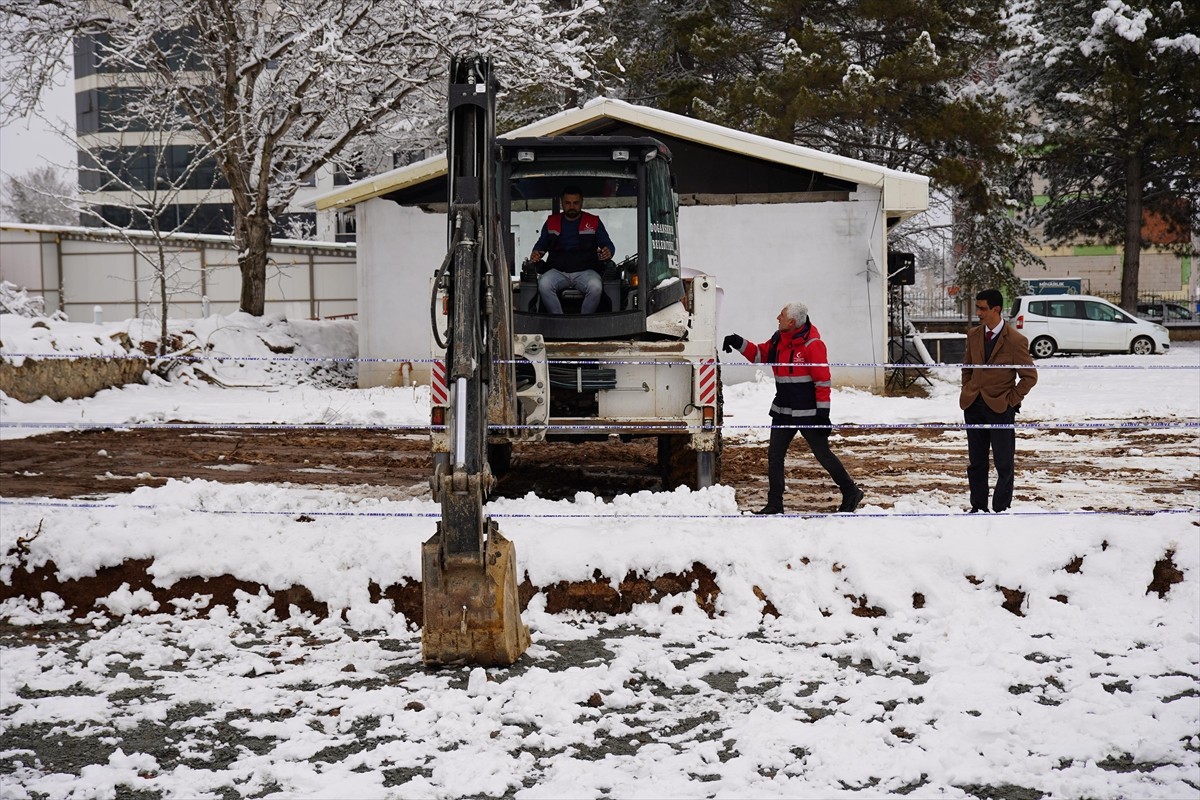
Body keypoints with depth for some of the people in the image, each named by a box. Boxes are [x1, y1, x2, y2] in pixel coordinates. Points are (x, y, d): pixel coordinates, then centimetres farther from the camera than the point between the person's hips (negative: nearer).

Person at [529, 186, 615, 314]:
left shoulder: (594, 222, 13)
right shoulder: (552, 222, 18)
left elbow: (608, 244, 11)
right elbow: (541, 243, 24)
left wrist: (608, 252, -14)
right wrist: (536, 253, 0)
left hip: (585, 271, -1)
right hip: (557, 270, 1)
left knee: (595, 286, -35)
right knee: (544, 284, -32)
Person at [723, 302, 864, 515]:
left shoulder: (812, 344, -17)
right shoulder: (778, 340, 5)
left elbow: (823, 380, -16)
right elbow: (760, 355, 20)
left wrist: (823, 412, -16)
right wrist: (739, 344, 5)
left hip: (808, 413, -7)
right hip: (783, 412, 7)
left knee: (823, 454, 1)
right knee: (774, 455, 5)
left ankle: (851, 493, 17)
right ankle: (774, 503, 12)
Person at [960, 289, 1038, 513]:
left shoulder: (1015, 341, -13)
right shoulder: (973, 335, 5)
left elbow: (1030, 376, -7)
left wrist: (1011, 400, -8)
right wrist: (967, 392, 10)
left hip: (1000, 408, -5)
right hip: (974, 406, 5)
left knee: (1004, 464, 1)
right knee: (975, 462, 11)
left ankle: (1001, 509, 9)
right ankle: (978, 507, 20)